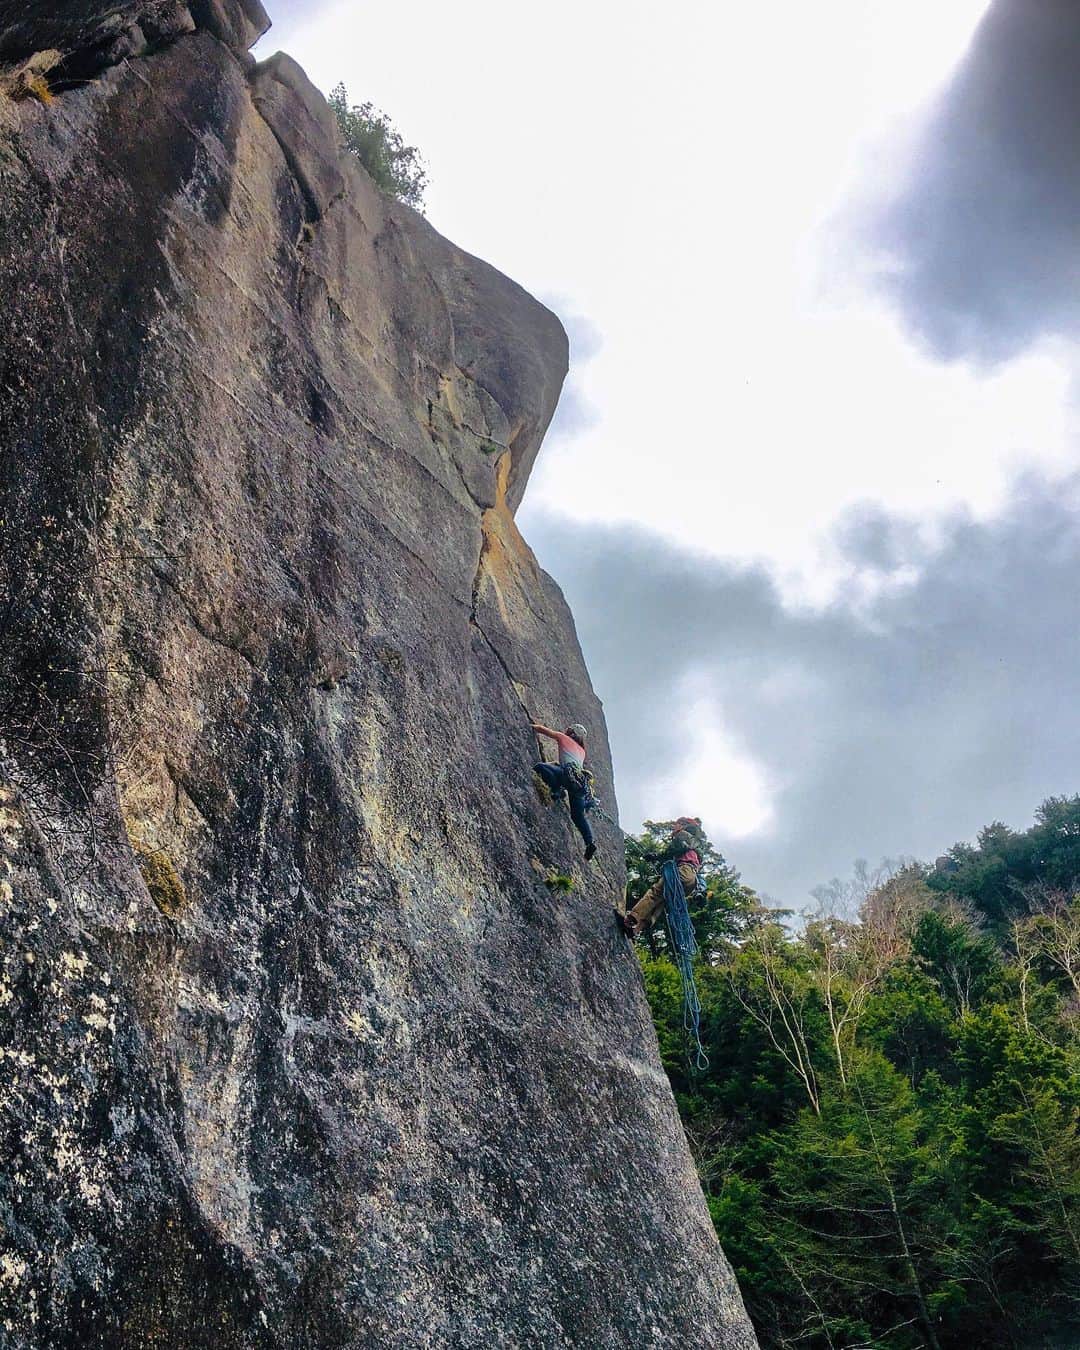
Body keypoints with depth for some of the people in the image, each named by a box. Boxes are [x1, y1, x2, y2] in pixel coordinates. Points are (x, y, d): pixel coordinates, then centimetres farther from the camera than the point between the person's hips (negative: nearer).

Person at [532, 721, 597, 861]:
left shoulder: (564, 738, 19)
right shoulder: (581, 750, 35)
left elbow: (541, 729, 24)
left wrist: (534, 726, 45)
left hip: (570, 773, -7)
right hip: (581, 780, 7)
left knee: (540, 767, -13)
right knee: (578, 814, 7)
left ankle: (556, 790, -27)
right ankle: (590, 843, -9)